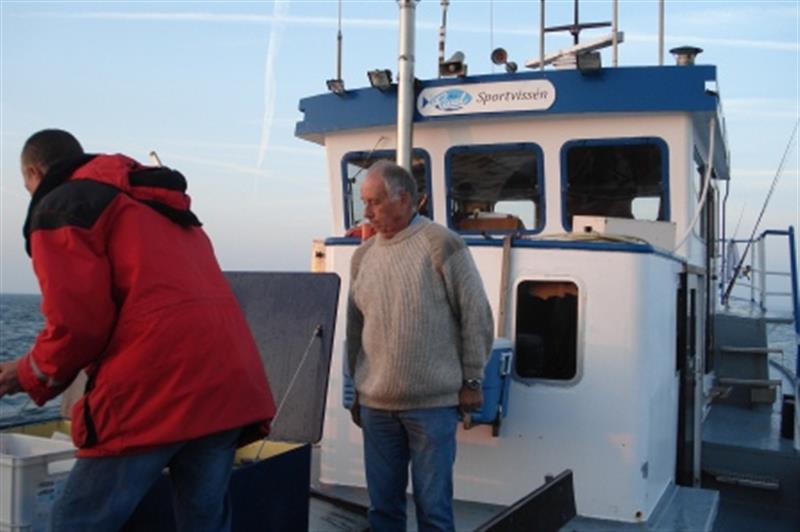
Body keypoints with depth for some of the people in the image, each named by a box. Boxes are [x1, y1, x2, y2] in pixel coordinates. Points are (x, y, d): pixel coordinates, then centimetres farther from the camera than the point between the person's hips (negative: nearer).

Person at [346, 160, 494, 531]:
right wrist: (357, 390, 17)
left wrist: (471, 380, -5)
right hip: (376, 404, 5)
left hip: (433, 403, -5)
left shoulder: (441, 244, -7)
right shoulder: (363, 255, 9)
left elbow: (476, 315, -6)